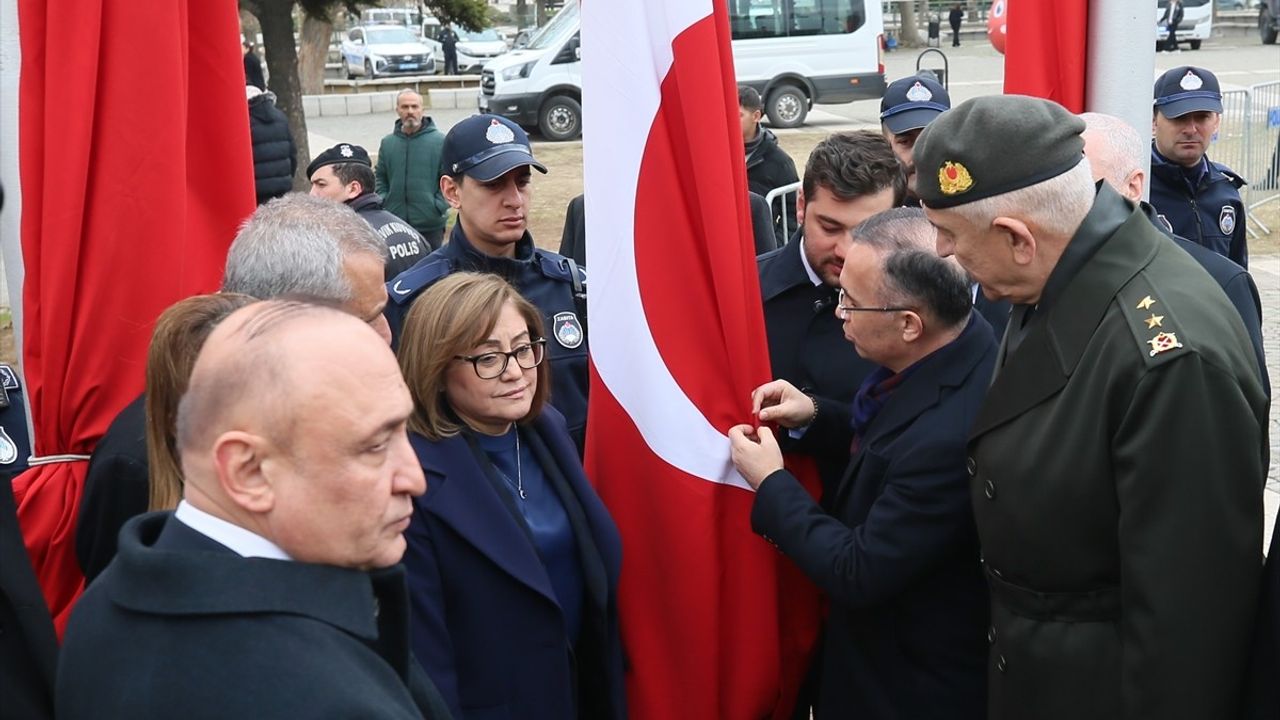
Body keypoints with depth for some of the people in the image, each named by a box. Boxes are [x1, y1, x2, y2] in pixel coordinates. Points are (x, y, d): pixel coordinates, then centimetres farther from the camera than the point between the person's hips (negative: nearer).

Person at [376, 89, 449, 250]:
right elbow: (380, 177, 16)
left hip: (431, 225, -3)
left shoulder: (439, 142, -4)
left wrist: (439, 206, -11)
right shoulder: (387, 143, 7)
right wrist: (384, 201, 1)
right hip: (394, 224, 3)